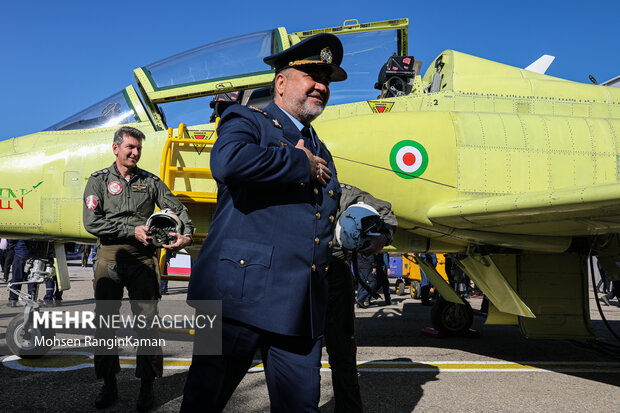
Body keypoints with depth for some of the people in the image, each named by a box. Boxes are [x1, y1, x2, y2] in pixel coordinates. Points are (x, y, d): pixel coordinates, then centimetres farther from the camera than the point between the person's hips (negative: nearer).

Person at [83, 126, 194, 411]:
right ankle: (109, 386, 21)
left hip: (142, 259, 0)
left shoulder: (150, 181, 10)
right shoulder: (99, 180, 6)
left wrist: (186, 235, -13)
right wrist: (132, 230, -13)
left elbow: (177, 209, 6)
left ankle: (147, 387, 12)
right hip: (109, 257, 0)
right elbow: (92, 222, -5)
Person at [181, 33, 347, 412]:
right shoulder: (246, 121, 3)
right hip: (240, 293, -6)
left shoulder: (320, 152, 23)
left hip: (302, 308, 6)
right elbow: (228, 161, -22)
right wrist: (301, 165, -11)